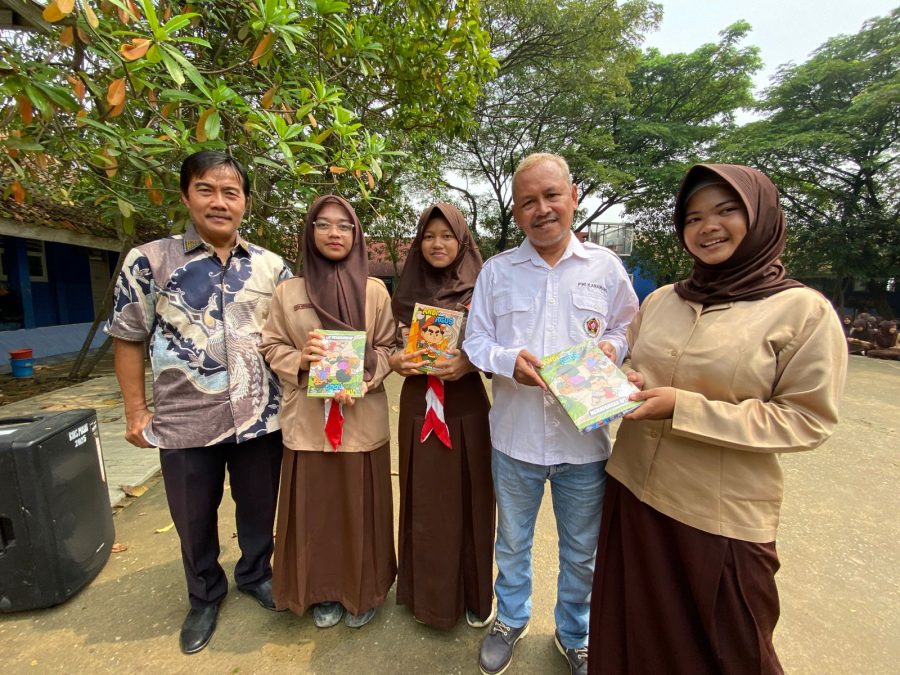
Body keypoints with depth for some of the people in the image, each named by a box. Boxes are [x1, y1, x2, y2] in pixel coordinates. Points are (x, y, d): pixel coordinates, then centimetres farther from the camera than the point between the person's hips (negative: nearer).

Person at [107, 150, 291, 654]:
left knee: (260, 509, 19)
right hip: (184, 422, -1)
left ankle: (255, 573, 48)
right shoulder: (150, 261, -4)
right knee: (194, 521, 19)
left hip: (260, 418, 2)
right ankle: (205, 595, 47)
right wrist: (135, 410, 0)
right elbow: (129, 339, 2)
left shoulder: (272, 267, 1)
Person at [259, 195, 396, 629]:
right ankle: (324, 592, 35)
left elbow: (387, 347, 1)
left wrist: (363, 377, -16)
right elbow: (272, 346, 6)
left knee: (361, 506, 11)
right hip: (308, 419, 1)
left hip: (362, 418, 0)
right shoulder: (288, 292, 3)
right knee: (316, 507, 11)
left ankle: (363, 591, 34)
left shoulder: (375, 290, 1)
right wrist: (299, 361, -15)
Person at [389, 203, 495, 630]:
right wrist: (397, 362, -10)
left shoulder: (480, 291, -3)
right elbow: (393, 349, 11)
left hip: (466, 408, -2)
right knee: (425, 503, 13)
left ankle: (474, 594, 32)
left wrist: (469, 361, -22)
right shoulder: (406, 293, 6)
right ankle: (426, 592, 35)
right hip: (418, 407, 3)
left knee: (468, 499, 9)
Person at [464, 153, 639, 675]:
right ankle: (511, 618, 50)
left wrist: (611, 347, -15)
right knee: (511, 543, 22)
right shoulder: (496, 270, 1)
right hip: (515, 436, 1)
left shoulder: (605, 265, 1)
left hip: (585, 438, 0)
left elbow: (628, 329, 8)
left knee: (581, 553, 20)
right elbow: (476, 341, 0)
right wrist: (510, 360, -20)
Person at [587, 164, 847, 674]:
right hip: (633, 491, 5)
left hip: (723, 517, -4)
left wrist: (682, 407, -22)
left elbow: (808, 420, -13)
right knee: (633, 634, 24)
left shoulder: (805, 311, -10)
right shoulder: (660, 300, 4)